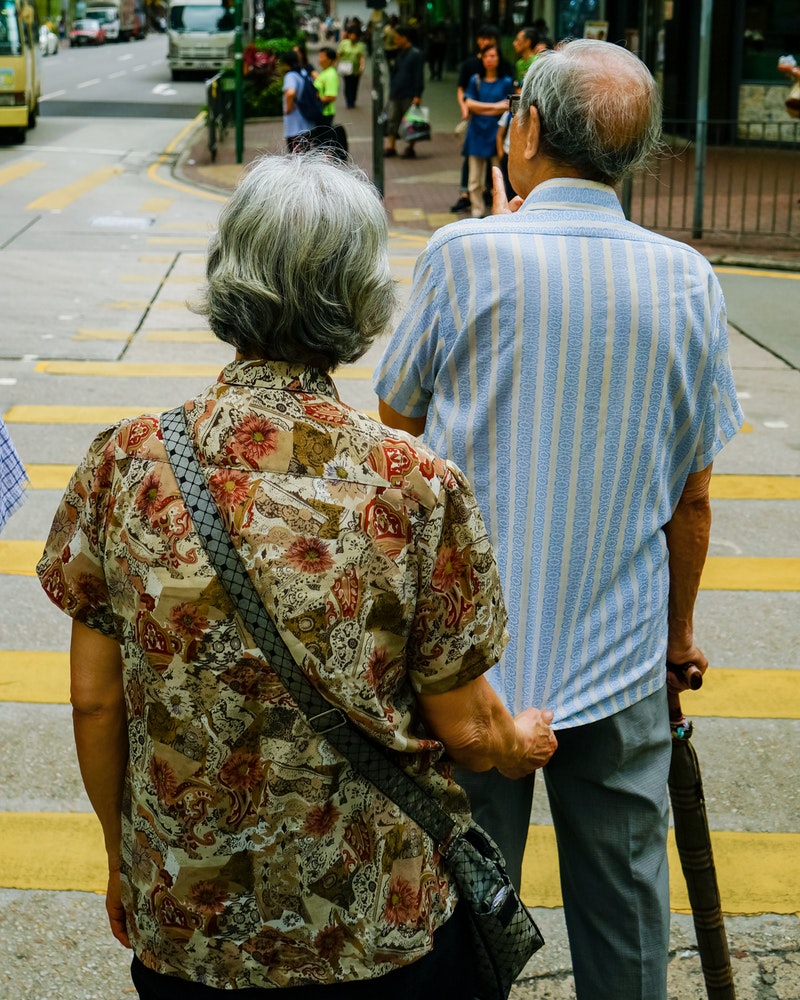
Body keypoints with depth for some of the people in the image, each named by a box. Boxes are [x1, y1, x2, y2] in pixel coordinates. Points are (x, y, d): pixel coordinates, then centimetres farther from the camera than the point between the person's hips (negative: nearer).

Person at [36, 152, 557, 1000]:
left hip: (183, 921, 2)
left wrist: (122, 855, 11)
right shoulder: (417, 488, -19)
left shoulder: (125, 463, -13)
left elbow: (94, 698, -5)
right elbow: (464, 727, -10)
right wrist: (526, 743, 13)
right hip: (382, 928, -1)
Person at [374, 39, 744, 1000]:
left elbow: (398, 414, 5)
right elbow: (692, 496, 4)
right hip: (621, 661, 3)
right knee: (623, 900, 16)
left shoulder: (466, 254, -12)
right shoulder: (688, 280, -4)